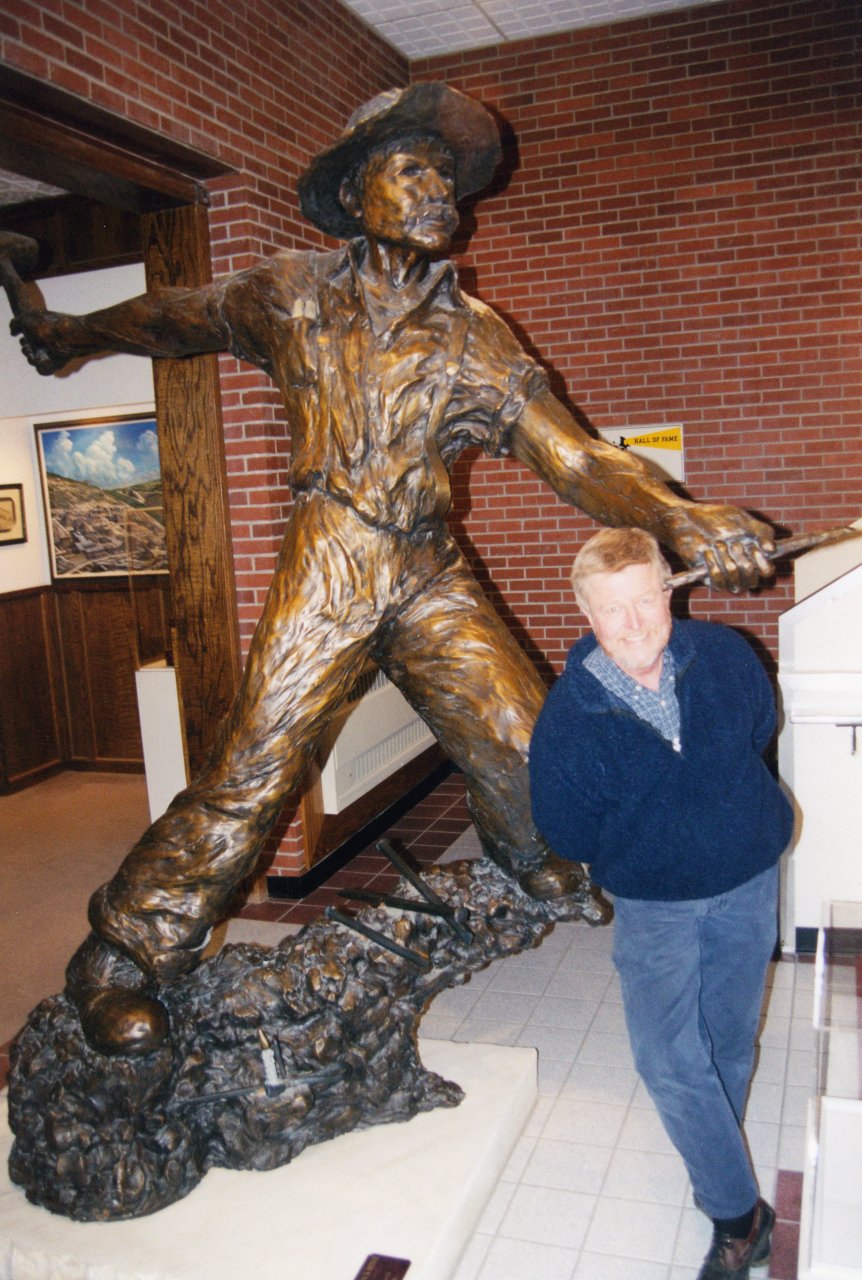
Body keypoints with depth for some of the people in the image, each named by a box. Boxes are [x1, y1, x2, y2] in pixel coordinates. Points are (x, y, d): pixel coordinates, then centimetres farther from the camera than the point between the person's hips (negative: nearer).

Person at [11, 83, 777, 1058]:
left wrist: (680, 518, -22)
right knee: (250, 773, -9)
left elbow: (574, 457, -6)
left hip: (432, 577, 3)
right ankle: (119, 960, 8)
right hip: (328, 569, -2)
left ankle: (539, 868, 40)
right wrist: (70, 334, 36)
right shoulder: (291, 295, 1)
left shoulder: (474, 338, 2)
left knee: (526, 744, 4)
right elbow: (174, 318, 20)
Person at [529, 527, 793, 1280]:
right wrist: (648, 841, -5)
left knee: (729, 1041, 15)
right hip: (653, 904, -2)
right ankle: (739, 1212, 14)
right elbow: (566, 837, -11)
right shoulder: (567, 719, -22)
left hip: (748, 884, 2)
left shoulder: (724, 656, -14)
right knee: (668, 1057, -8)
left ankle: (712, 1163, 42)